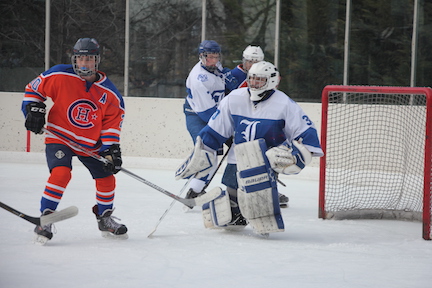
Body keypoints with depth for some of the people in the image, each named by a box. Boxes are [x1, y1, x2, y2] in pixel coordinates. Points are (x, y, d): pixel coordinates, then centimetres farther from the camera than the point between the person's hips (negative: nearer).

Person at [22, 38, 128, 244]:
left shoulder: (109, 93, -6)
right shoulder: (59, 76, -13)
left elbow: (112, 123, 0)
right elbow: (33, 88, 1)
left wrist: (111, 149, -8)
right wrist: (33, 109, -11)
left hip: (91, 144, 4)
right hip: (59, 137, -4)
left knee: (106, 178, 4)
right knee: (61, 173, -26)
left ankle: (105, 219, 29)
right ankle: (45, 219, -16)